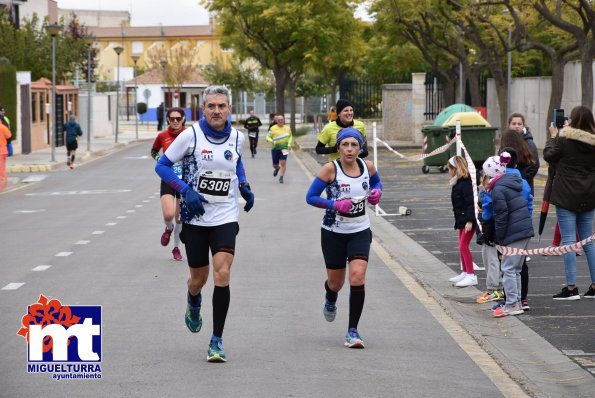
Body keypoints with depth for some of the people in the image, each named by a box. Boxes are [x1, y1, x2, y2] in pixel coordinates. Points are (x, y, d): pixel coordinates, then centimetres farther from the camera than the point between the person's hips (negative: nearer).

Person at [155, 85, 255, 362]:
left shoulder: (236, 137, 2)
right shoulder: (191, 135, -9)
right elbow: (162, 165, -4)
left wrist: (244, 186, 6)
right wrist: (186, 191, -17)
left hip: (226, 217, 1)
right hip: (195, 217, -1)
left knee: (222, 274, -15)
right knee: (198, 278, 9)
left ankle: (217, 341, -8)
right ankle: (193, 304, 49)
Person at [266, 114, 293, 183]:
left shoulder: (287, 128, 4)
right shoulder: (273, 128, -2)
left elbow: (290, 136, 20)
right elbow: (268, 137, 1)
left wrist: (289, 144, 6)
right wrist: (273, 141, -17)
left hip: (284, 148, 0)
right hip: (275, 148, 0)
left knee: (283, 162, -14)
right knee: (275, 165, 8)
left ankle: (281, 177, -5)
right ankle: (277, 168, 45)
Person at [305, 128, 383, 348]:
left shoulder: (368, 167, -2)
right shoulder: (330, 169, -13)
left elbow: (376, 182, 20)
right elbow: (310, 197, -11)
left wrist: (376, 192, -3)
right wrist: (335, 204, -23)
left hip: (360, 231, 1)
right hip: (334, 233, -1)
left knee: (357, 276, -18)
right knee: (336, 282, 12)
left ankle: (353, 331, -8)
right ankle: (330, 300, 53)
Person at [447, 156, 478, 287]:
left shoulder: (466, 183, -18)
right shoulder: (458, 183, 13)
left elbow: (471, 203, -23)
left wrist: (469, 221, -26)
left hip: (468, 220, -10)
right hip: (462, 219, 10)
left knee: (463, 246, -11)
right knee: (462, 246, 16)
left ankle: (471, 276, -8)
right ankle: (465, 272, 27)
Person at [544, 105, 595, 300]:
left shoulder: (565, 138, -12)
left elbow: (549, 155, -1)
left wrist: (553, 137, 15)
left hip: (567, 197, -5)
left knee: (568, 240, -4)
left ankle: (571, 287, -6)